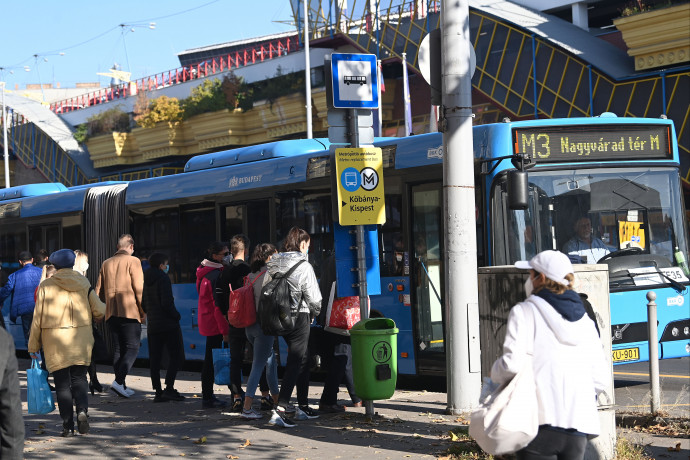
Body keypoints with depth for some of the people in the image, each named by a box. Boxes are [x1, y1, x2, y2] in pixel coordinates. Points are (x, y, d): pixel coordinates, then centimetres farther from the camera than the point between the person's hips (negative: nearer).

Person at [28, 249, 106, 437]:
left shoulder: (46, 286, -4)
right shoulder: (83, 283, 1)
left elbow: (38, 318, -3)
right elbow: (99, 311, 2)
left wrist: (33, 345, 5)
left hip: (56, 342, -2)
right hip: (81, 341, 2)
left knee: (62, 384, 5)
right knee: (79, 379, 11)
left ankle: (68, 425, 2)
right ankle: (82, 410, -15)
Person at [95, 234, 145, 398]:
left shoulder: (106, 264, 13)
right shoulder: (133, 261, -4)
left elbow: (99, 291, 14)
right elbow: (139, 289, -9)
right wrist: (143, 311, -2)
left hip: (111, 313, 6)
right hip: (130, 312, -6)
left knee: (118, 349, 11)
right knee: (132, 348, -4)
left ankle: (121, 385, 10)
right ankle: (119, 381, -20)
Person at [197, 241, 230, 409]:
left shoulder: (204, 272, 13)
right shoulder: (215, 275, -19)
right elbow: (218, 305, -21)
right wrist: (225, 330, -19)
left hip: (206, 322, 10)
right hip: (214, 324, -10)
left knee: (209, 360, 16)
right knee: (212, 360, -4)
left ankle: (207, 395, 23)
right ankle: (208, 398, 0)